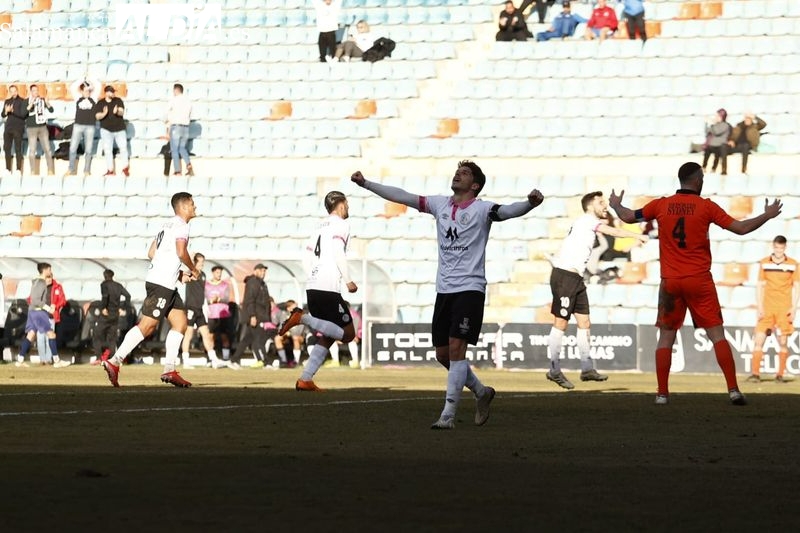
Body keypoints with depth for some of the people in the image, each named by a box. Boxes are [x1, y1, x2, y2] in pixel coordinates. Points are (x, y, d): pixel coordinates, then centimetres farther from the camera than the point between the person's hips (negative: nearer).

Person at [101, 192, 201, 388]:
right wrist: (193, 270, -4)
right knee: (147, 326, -11)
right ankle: (114, 362, -12)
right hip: (162, 284, -10)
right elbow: (181, 252, -22)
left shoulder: (168, 225, 22)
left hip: (167, 284, 10)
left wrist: (178, 274, 22)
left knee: (180, 323, 9)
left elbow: (151, 253, 23)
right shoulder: (181, 225, -7)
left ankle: (169, 370, 6)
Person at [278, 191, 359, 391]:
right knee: (348, 333, -3)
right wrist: (348, 280, -9)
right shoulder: (341, 225, -1)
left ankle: (305, 379, 3)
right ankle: (303, 318, -18)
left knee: (327, 336, 14)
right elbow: (338, 251, -15)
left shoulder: (321, 226, 22)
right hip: (328, 288, -8)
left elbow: (306, 255, 19)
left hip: (312, 287, 8)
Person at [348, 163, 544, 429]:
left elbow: (508, 211, -22)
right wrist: (366, 184, 13)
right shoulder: (440, 204, 12)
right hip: (444, 289, 6)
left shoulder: (481, 209, -5)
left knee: (456, 348, -14)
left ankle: (448, 415, -12)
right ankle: (481, 392, 30)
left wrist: (530, 203, -43)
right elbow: (402, 196, 15)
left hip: (469, 289, -6)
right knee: (443, 354, 8)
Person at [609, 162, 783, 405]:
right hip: (699, 280, -2)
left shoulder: (661, 205, 2)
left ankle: (662, 393, 5)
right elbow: (741, 228, -4)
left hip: (670, 282, 2)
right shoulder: (706, 206, -4)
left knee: (666, 337, 9)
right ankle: (733, 390, -5)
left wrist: (616, 205, 36)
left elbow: (628, 216, 15)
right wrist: (767, 215, 11)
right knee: (717, 335, 1)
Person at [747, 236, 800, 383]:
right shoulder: (764, 264, 6)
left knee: (782, 342, 0)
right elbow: (760, 286, 8)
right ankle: (755, 373, -10)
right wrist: (760, 307, -1)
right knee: (759, 339, -9)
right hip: (767, 308, 1)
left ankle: (780, 374, 7)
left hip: (784, 309, -1)